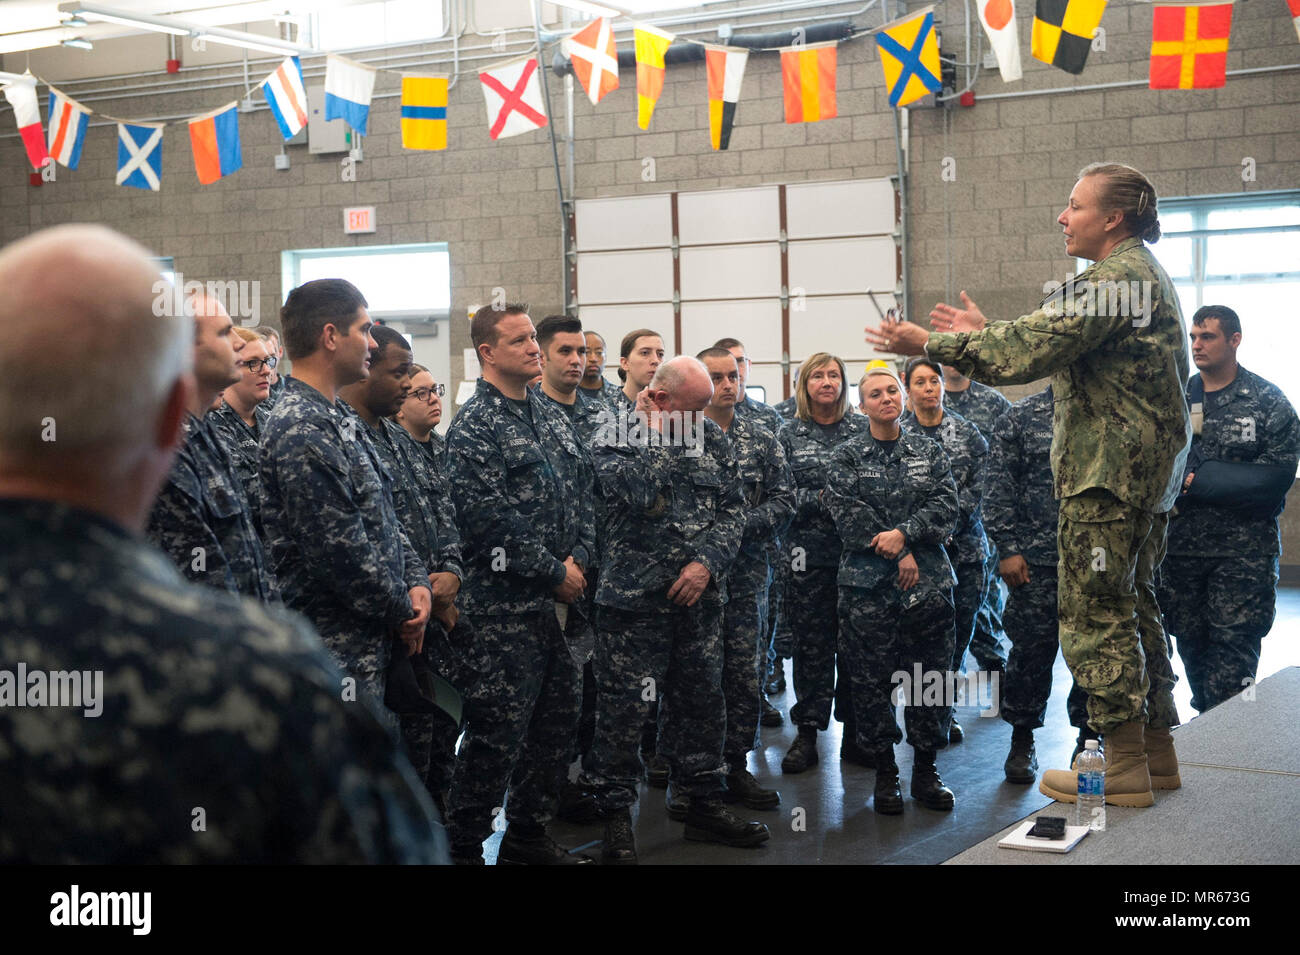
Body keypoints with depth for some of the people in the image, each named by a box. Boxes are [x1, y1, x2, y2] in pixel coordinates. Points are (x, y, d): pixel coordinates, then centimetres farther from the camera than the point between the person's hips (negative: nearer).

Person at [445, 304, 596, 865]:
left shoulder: (550, 417, 14)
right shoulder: (474, 427, -12)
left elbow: (582, 492, 15)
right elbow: (491, 521, -19)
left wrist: (580, 558, -1)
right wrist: (554, 573, -13)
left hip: (561, 599, 8)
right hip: (506, 606, -8)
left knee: (556, 725, 15)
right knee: (497, 734, -4)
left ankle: (528, 834, 28)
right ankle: (464, 846, 8)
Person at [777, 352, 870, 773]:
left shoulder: (863, 428, 6)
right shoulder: (789, 434, 6)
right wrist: (822, 500, -7)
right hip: (808, 553, 0)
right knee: (810, 643, 2)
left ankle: (854, 732, 13)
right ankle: (807, 735, 10)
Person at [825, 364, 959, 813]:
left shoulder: (928, 451, 10)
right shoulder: (846, 456, 2)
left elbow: (947, 505, 0)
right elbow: (848, 515, -8)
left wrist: (903, 533, -16)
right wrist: (900, 556, -12)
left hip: (928, 579, 2)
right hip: (868, 584, -2)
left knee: (932, 676, 5)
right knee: (872, 679, 0)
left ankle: (926, 771, 18)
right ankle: (884, 772, 13)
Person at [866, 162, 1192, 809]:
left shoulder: (1116, 279, -16)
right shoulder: (1145, 275, 19)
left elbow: (1030, 348, -23)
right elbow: (1055, 346, 20)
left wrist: (934, 344, -16)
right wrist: (982, 336, 18)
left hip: (1106, 473, -11)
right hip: (1147, 469, 11)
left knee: (1095, 615, -5)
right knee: (1131, 607, 17)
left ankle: (1124, 766, 1)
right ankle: (1156, 750, 25)